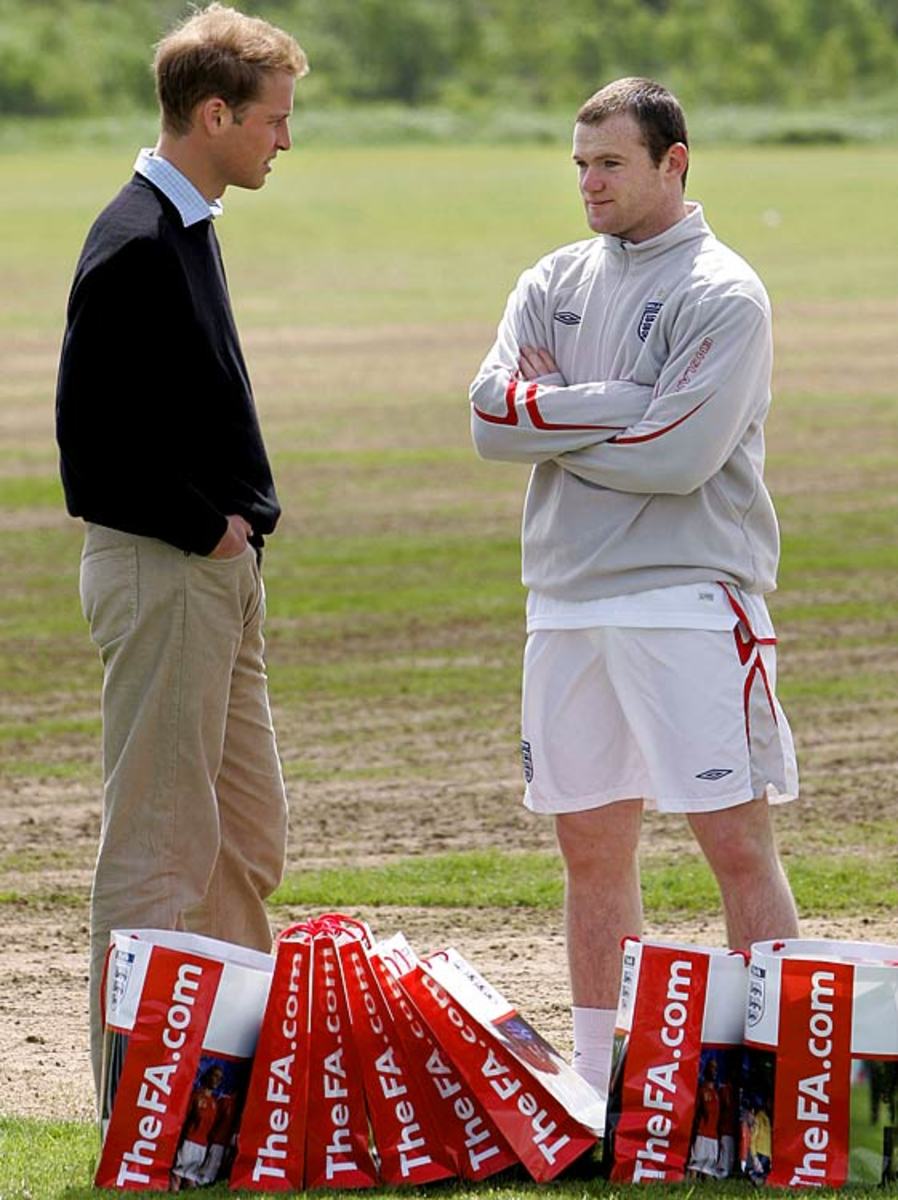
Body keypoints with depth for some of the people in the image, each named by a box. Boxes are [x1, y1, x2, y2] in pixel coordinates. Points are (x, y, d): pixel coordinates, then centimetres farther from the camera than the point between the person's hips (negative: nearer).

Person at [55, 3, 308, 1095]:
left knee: (247, 842, 14)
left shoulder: (184, 229, 13)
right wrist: (205, 526, -14)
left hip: (217, 567, 10)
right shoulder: (134, 246, -18)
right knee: (159, 845, -4)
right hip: (161, 573, -10)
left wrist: (237, 523, 11)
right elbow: (93, 435, -21)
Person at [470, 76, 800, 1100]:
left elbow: (679, 455, -16)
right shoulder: (553, 284, 14)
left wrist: (552, 425, -4)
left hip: (690, 601, -6)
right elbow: (491, 416, 0)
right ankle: (598, 1082, 17)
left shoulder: (722, 295, -5)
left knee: (737, 842, -9)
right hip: (565, 601, 6)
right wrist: (619, 406, -12)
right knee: (591, 846, 10)